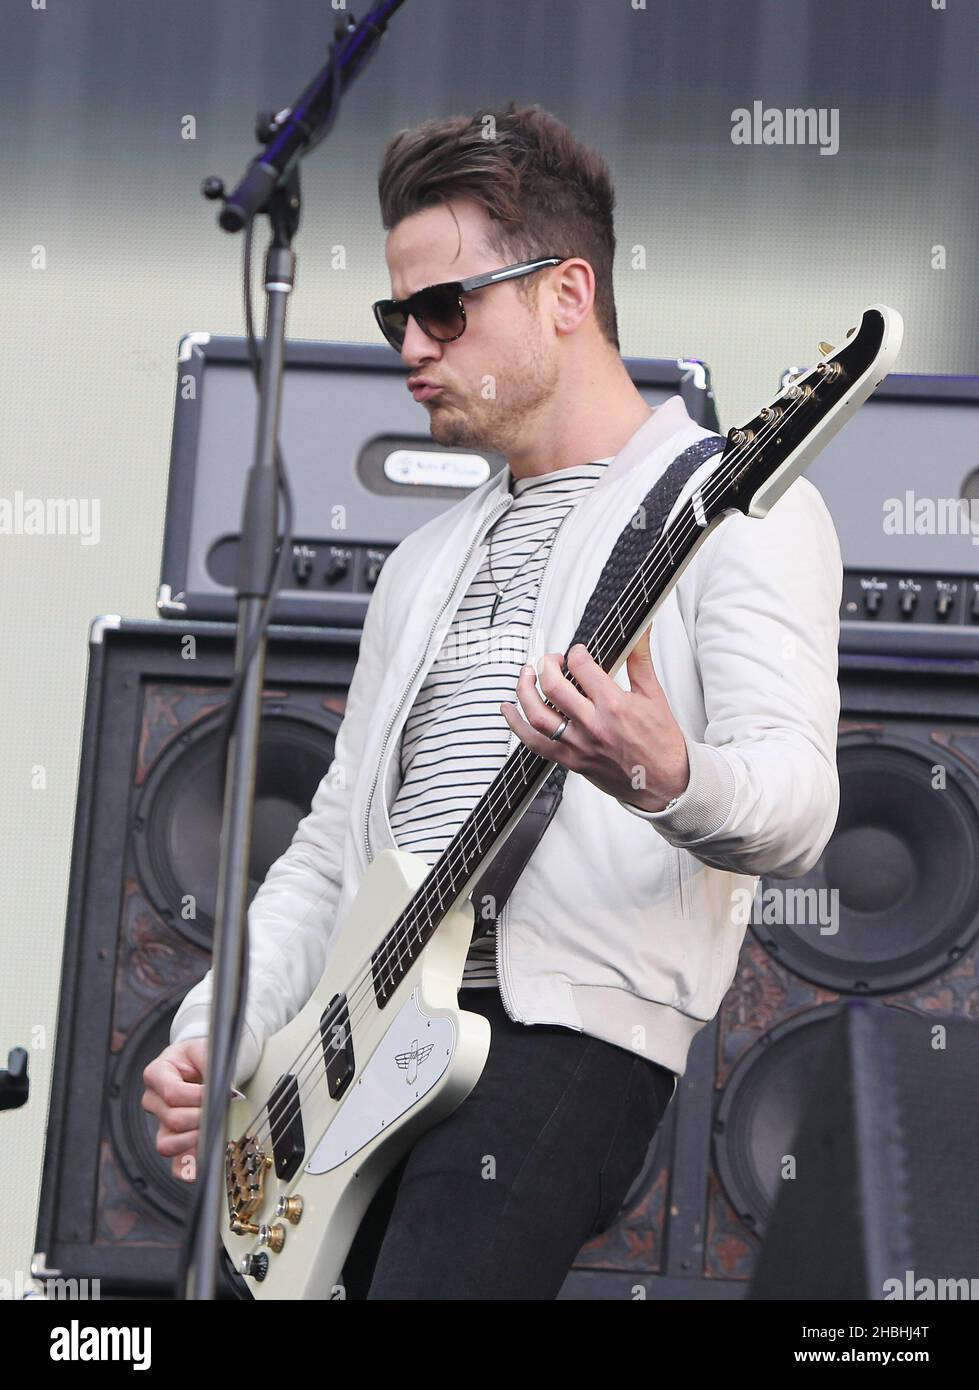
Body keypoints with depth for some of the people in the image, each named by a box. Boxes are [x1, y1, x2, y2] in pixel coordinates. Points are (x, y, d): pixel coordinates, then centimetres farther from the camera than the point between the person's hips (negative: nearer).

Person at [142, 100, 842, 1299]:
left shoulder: (729, 506, 1)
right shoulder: (430, 562, 26)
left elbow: (796, 807, -12)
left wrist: (665, 782, -34)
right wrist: (215, 1034, 10)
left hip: (564, 1029, -7)